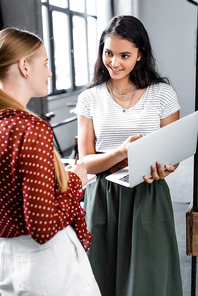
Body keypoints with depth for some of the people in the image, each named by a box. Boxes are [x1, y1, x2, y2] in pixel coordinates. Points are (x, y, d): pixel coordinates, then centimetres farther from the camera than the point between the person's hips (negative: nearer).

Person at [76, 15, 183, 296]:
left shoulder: (163, 94, 0)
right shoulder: (89, 99, 2)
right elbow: (85, 162, -2)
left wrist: (162, 169, -20)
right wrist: (122, 152, -21)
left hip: (148, 198, -1)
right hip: (102, 198, 1)